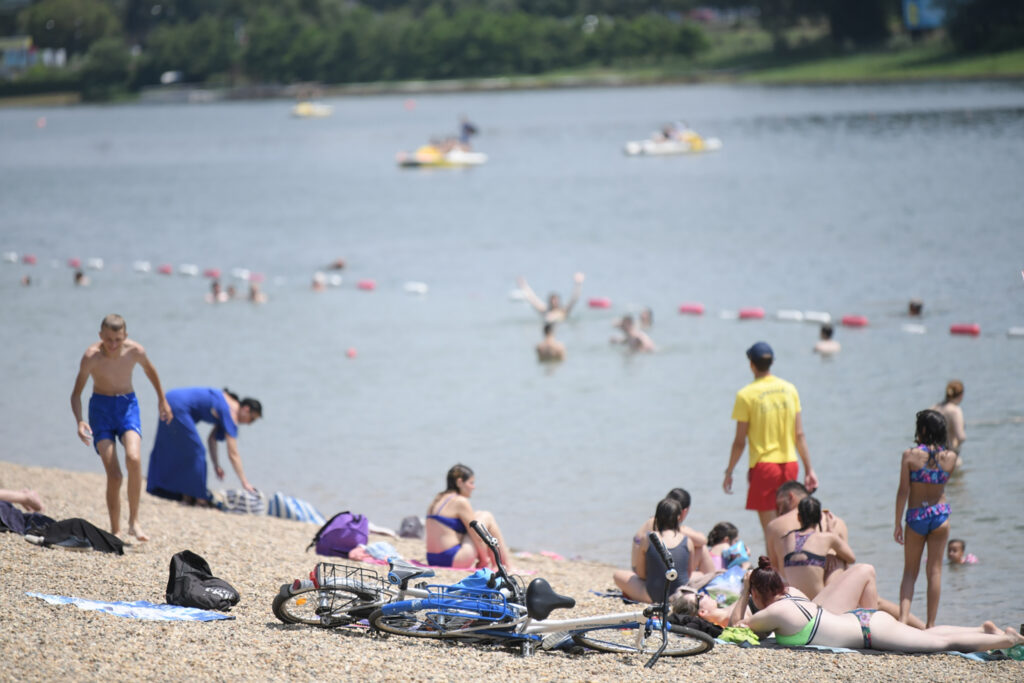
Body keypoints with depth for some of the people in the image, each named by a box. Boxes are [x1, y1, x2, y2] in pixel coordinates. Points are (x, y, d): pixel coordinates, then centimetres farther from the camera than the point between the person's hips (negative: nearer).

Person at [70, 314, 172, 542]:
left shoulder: (135, 351, -12)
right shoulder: (91, 356, -19)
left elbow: (150, 371, 11)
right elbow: (76, 393, -13)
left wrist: (162, 400, 24)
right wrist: (79, 422, -30)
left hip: (128, 406, 1)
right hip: (101, 408, -1)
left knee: (134, 459, -26)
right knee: (113, 475, -12)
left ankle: (133, 521, -14)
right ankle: (115, 530, 4)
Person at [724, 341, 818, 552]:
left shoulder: (746, 395, -9)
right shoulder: (789, 389, 3)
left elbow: (740, 441, -7)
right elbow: (799, 435, 4)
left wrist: (729, 472, 3)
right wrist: (809, 469, 10)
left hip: (763, 464, -4)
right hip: (790, 463, 4)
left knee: (770, 529, -1)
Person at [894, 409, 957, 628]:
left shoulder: (910, 455, -11)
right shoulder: (950, 458, -4)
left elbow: (903, 491, -9)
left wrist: (897, 524, -2)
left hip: (915, 516, -1)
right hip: (940, 513, 1)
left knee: (910, 571, 9)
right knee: (934, 570, 9)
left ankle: (903, 618, -7)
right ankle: (930, 623, 9)